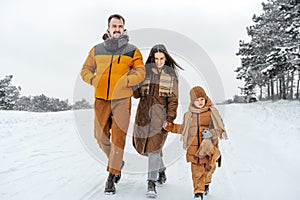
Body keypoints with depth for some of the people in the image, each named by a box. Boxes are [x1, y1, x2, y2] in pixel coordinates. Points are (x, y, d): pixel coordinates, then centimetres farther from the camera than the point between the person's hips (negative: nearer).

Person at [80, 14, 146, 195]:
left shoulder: (133, 51, 5)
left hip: (122, 100, -3)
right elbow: (86, 70, 17)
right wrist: (94, 80, -3)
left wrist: (124, 82, -15)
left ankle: (112, 177, 4)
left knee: (118, 137, -5)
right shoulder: (97, 50, 11)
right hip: (101, 99, 3)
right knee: (101, 136, 9)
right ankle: (117, 162, 34)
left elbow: (141, 73, -1)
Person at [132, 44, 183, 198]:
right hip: (144, 111, 3)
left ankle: (151, 183, -9)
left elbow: (173, 99, 3)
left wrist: (170, 118, -8)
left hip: (161, 112, -3)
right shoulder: (145, 71, 11)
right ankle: (161, 171, 32)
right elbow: (136, 93, 10)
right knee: (143, 144, 8)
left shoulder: (171, 74, 8)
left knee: (154, 145, -14)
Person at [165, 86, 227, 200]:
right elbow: (183, 129, 21)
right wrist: (171, 127, 12)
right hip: (194, 148, 1)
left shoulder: (212, 112, -2)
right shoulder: (189, 115, 7)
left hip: (209, 147, -1)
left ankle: (206, 183, 38)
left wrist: (211, 133, -23)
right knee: (197, 171, 2)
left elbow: (220, 128, -4)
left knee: (209, 168, 9)